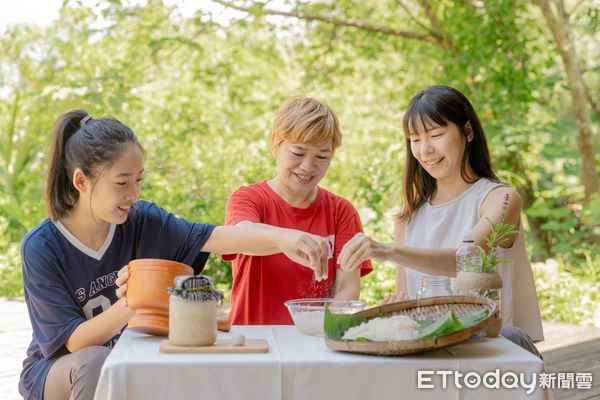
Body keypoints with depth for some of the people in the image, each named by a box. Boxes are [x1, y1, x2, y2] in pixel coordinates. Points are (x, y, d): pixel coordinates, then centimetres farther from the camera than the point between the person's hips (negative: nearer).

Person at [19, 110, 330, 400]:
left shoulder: (141, 221, -11)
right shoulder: (42, 247, -19)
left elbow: (213, 237, -25)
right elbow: (74, 341, -20)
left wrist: (282, 237, -42)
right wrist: (127, 306, -38)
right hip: (56, 370, -2)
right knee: (94, 361, -35)